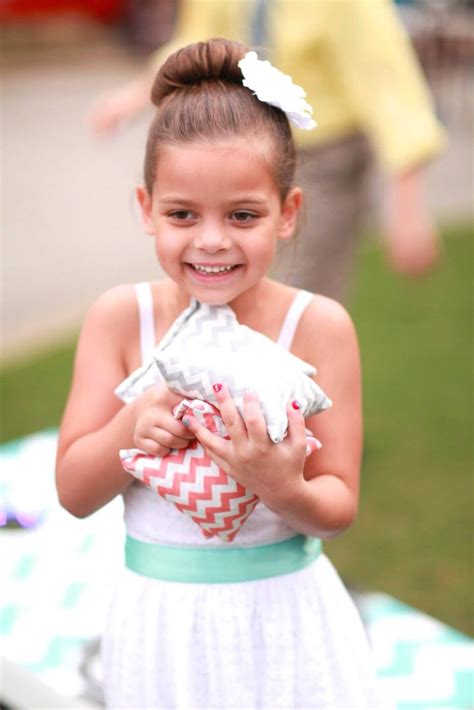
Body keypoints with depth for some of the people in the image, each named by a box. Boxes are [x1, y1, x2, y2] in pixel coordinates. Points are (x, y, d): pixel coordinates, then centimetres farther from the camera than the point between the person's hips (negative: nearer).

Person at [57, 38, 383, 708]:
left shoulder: (318, 325, -12)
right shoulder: (121, 317, -8)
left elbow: (339, 507, -8)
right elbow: (73, 491, -4)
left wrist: (283, 489, -28)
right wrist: (133, 427, -22)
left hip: (283, 618, -1)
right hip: (161, 620, 1)